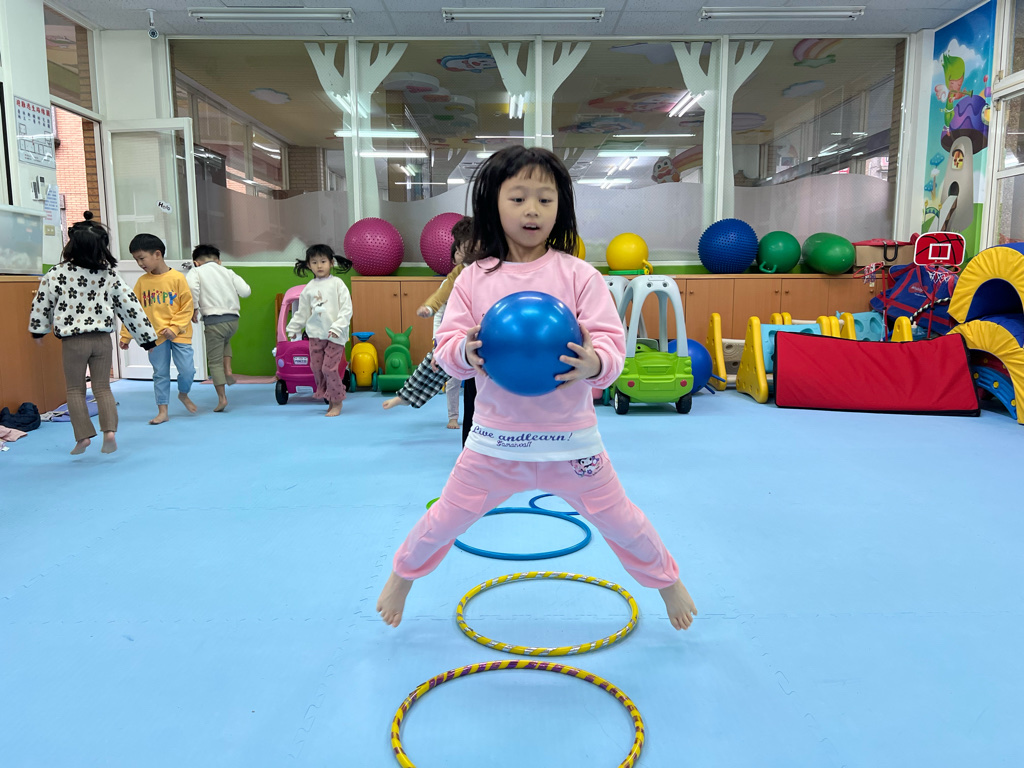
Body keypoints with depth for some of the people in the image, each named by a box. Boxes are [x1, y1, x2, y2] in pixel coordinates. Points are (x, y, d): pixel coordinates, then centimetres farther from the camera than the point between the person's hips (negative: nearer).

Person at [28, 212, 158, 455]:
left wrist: (38, 330, 22)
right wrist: (147, 336, 6)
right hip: (102, 338, 2)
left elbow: (42, 303, 4)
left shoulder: (56, 275, -8)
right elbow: (130, 305, -1)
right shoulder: (109, 275, -3)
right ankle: (109, 430, -6)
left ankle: (83, 435, 10)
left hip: (72, 341, -2)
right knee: (103, 387, 10)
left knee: (75, 390, 13)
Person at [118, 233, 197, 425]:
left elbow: (187, 307, -5)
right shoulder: (142, 281, 4)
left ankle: (183, 395, 26)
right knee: (160, 373, 7)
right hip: (155, 336, 2)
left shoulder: (177, 278, -6)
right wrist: (126, 336, 8)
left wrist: (174, 328, -14)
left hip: (179, 335, -2)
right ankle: (162, 411, 16)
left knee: (187, 370, -4)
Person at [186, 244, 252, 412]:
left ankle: (222, 397, 6)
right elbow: (246, 291, 4)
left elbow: (191, 287, -18)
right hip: (233, 319, 4)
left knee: (215, 361, 6)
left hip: (214, 321, -4)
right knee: (225, 342, 36)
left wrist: (194, 308, -6)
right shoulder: (227, 272, 14)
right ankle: (228, 371, 19)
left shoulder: (196, 271, 5)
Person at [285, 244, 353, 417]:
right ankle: (328, 398, 21)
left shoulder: (337, 283, -4)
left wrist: (337, 327, -17)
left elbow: (346, 309, -8)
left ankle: (337, 401, 8)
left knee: (329, 368, -8)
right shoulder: (309, 288, 8)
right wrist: (293, 328, 20)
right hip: (315, 334, 5)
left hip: (335, 335, -5)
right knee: (316, 367, 5)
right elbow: (302, 311, 18)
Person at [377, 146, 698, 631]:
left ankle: (668, 581, 42)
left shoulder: (578, 276, -8)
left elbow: (612, 343, -12)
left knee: (619, 521, 13)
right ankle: (402, 576, 43)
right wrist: (466, 353, -27)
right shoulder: (474, 278, -3)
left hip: (570, 439, -1)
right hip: (494, 439, 1)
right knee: (445, 520, 12)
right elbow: (446, 345, -3)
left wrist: (594, 363, -35)